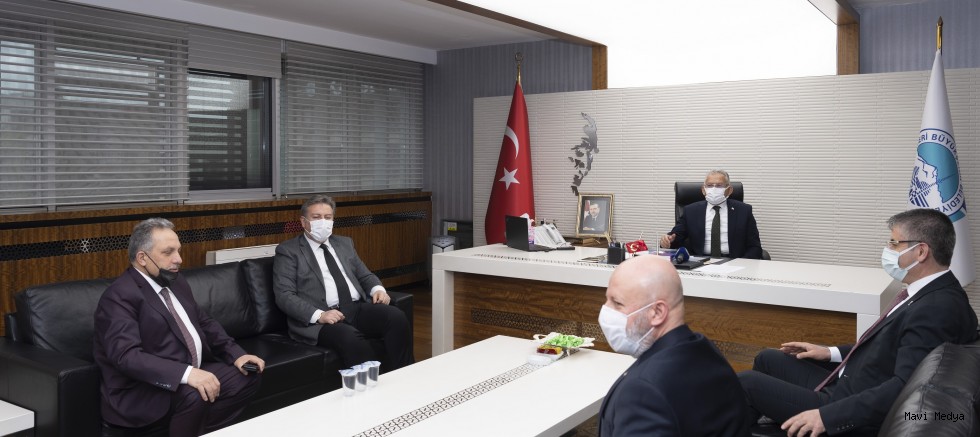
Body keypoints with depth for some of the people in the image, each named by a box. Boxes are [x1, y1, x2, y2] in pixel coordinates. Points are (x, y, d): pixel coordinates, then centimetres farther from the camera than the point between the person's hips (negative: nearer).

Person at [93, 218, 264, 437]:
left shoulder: (175, 281, 11)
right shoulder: (119, 296, -16)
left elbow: (204, 322, 18)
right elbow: (127, 356, -28)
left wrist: (236, 354, 2)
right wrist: (186, 373, -38)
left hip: (191, 373, 9)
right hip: (140, 390, -9)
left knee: (246, 376, -3)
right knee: (195, 395, -33)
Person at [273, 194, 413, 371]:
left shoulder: (344, 243, 23)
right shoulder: (288, 251, 5)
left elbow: (364, 275, 27)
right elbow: (284, 296, -4)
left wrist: (378, 289, 2)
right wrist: (319, 315, -20)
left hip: (358, 308, 5)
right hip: (320, 319, -5)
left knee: (397, 316, -24)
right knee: (351, 338, -37)